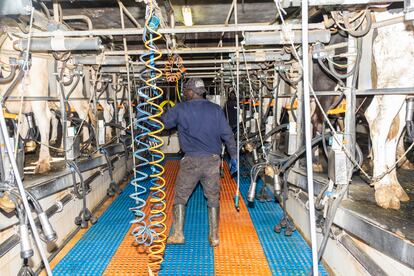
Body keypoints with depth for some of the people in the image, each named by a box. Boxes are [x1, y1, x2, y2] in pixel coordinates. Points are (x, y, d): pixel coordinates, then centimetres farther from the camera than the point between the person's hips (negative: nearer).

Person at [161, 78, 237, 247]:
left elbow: (162, 123, 8)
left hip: (191, 161, -2)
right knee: (213, 199, 13)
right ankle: (214, 237, 20)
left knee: (180, 197, 13)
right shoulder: (216, 109, 4)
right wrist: (234, 156, 10)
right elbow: (228, 135, 3)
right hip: (213, 160, 3)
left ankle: (178, 235, 17)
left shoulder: (181, 109, -2)